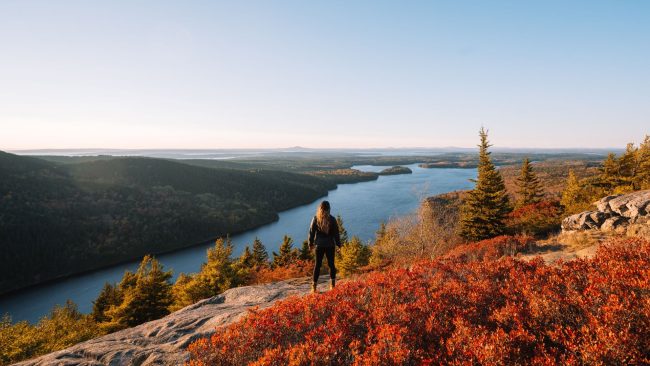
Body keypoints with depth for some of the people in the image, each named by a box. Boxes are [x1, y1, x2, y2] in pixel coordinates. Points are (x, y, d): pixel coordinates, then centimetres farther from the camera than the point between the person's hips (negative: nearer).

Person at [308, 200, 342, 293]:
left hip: (319, 245, 0)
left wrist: (310, 243, 12)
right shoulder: (332, 219, -8)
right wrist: (338, 244, 9)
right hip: (330, 245, 0)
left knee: (317, 265, 7)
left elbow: (311, 232, 0)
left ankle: (314, 286, 7)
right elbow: (336, 233, -2)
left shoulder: (315, 219, -7)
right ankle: (332, 284, 15)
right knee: (331, 264, 12)